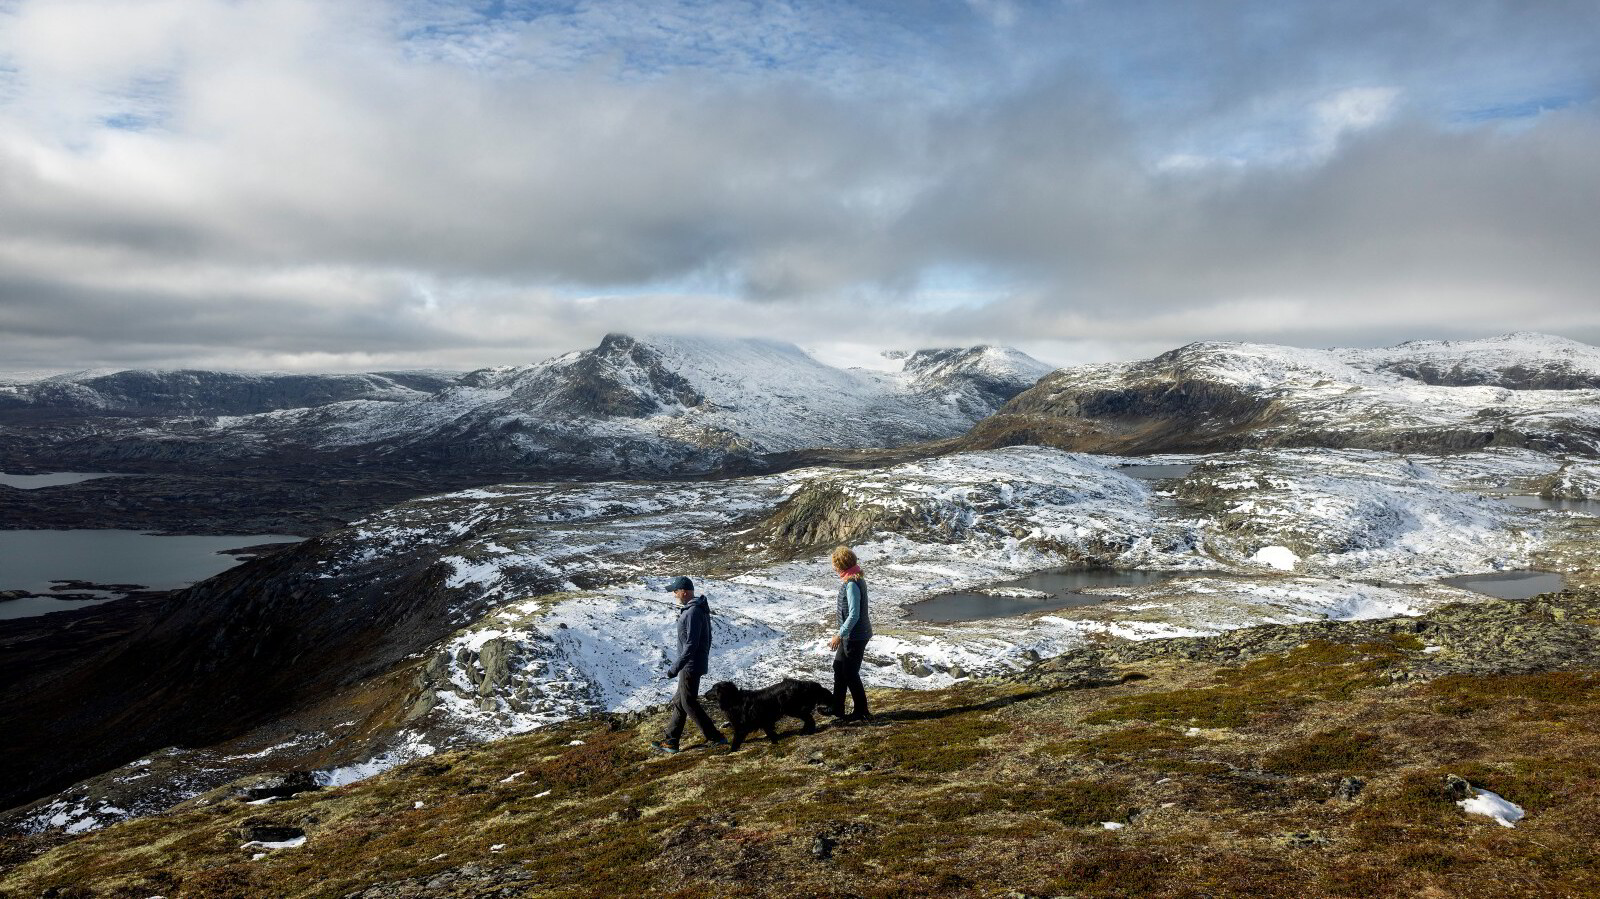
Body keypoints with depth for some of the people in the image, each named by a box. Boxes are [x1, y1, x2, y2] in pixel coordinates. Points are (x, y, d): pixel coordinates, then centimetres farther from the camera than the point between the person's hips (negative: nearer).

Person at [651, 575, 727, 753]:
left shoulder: (693, 613, -23)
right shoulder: (699, 608, 9)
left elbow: (691, 646, -27)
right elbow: (704, 639, 17)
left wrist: (673, 670, -27)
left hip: (690, 666, -10)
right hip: (691, 666, 10)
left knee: (689, 704, 0)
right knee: (679, 702, 15)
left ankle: (715, 738, 6)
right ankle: (670, 741, 24)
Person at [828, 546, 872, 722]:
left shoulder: (852, 584, -24)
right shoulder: (856, 579, 7)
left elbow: (854, 615, -27)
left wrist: (840, 635, -22)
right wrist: (842, 634, 22)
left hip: (855, 636, -10)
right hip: (851, 635, 10)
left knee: (851, 674, 3)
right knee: (838, 667, 19)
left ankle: (861, 712, 16)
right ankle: (836, 707, 30)